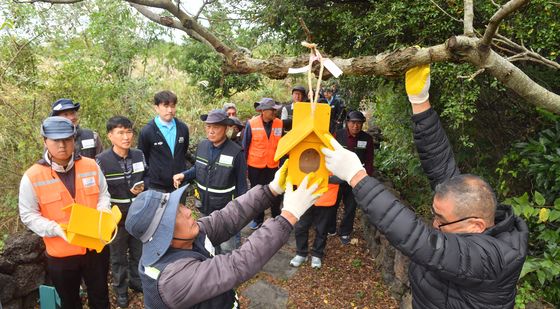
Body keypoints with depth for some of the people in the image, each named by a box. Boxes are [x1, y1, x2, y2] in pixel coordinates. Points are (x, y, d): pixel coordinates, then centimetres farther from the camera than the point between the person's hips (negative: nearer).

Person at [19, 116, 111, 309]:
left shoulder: (91, 166, -5)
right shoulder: (32, 177, -12)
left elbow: (103, 194, 6)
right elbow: (29, 215, -7)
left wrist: (102, 212, -14)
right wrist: (55, 229, -23)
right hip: (61, 254, -1)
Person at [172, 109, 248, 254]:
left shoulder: (236, 152, -20)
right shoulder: (202, 145, -6)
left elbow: (241, 185, -12)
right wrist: (183, 175, -10)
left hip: (226, 210, -5)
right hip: (205, 207, 5)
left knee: (227, 248, 11)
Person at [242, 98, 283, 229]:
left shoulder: (279, 124, -7)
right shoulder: (251, 124, -14)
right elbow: (245, 146, -6)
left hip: (273, 166, 1)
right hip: (255, 166, -1)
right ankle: (258, 219, 34)